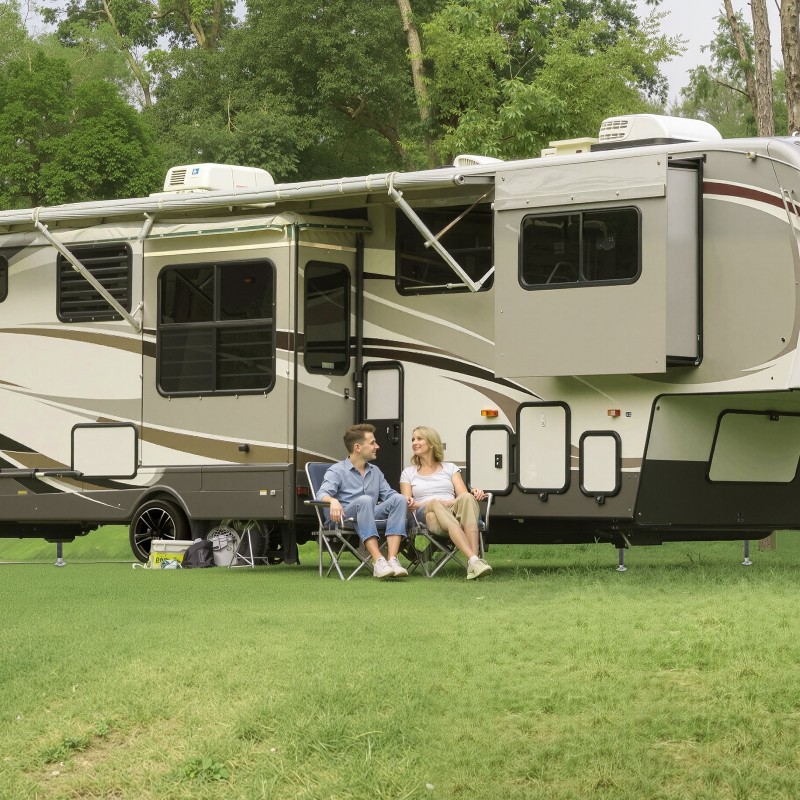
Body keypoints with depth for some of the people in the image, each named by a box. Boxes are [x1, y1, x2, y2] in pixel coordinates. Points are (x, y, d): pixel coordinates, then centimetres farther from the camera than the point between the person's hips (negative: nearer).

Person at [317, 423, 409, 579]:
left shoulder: (375, 471, 26)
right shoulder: (337, 471, 6)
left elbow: (389, 494, 17)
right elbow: (322, 494, -9)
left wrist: (407, 500, -6)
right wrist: (333, 501, -34)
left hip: (373, 515, 5)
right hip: (347, 517, -5)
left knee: (399, 499, -21)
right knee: (364, 500, -36)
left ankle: (392, 559, -36)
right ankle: (378, 561, -48)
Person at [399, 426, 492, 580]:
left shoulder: (450, 468, 27)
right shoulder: (408, 473, 27)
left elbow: (463, 495, 11)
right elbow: (406, 504, 12)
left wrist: (475, 494, -13)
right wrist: (412, 504, -12)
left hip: (454, 512, 1)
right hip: (425, 514, -1)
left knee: (467, 498, -35)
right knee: (435, 504, -40)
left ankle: (474, 559, -52)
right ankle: (473, 560, -59)